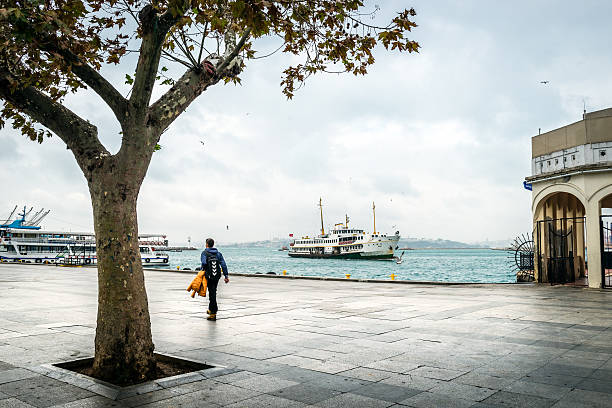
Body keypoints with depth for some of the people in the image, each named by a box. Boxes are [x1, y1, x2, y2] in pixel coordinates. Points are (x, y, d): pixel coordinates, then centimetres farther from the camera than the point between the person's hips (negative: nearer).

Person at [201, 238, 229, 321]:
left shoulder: (204, 252, -3)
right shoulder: (218, 253, 10)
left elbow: (204, 263, -21)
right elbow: (223, 265, 3)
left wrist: (202, 271, -5)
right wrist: (226, 276, 3)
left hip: (209, 276, -4)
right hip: (217, 276, 4)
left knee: (212, 293, -2)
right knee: (213, 292, 19)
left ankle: (213, 313, -3)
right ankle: (211, 309, 31)